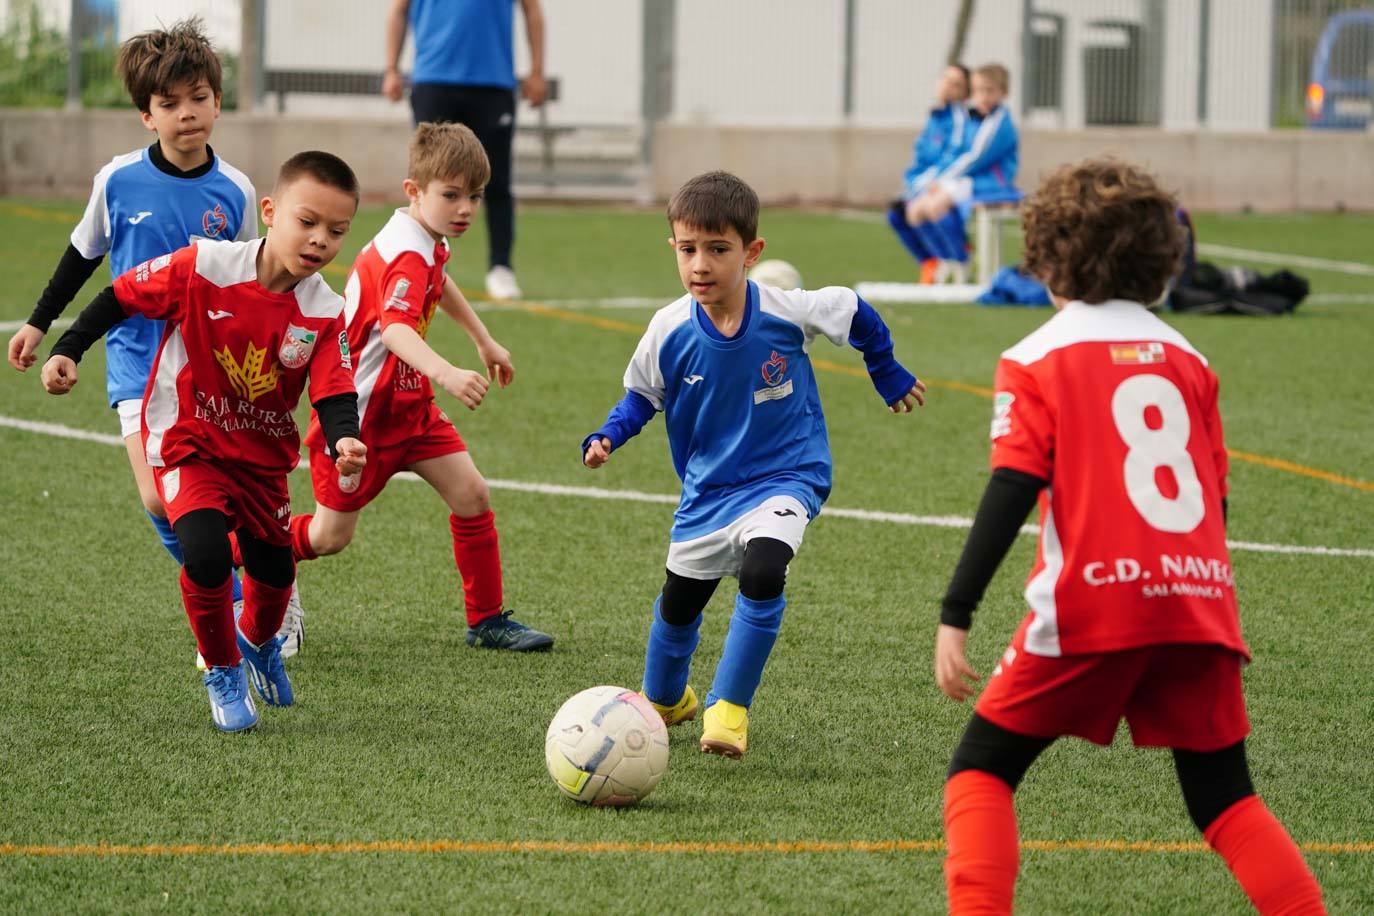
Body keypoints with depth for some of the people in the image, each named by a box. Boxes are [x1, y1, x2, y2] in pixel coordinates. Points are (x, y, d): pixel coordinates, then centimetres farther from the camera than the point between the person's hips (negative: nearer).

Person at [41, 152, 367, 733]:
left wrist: (345, 441, -40)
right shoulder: (203, 267, -22)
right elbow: (121, 296, -9)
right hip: (186, 442, -4)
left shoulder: (325, 315, -14)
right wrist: (67, 352, -15)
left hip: (263, 455, 4)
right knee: (205, 551, -25)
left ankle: (259, 641, 51)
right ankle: (222, 672, 1)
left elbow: (334, 395, -18)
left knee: (274, 570, 12)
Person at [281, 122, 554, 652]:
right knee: (330, 537, 3)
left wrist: (483, 340, 39)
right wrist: (447, 374, -64)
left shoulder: (430, 245, 5)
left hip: (408, 406, 9)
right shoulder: (407, 257, -27)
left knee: (471, 493, -4)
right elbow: (394, 328, -48)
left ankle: (487, 621, 4)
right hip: (358, 413, -9)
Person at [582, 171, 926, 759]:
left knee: (762, 572, -30)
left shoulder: (789, 312, -19)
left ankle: (729, 708, -16)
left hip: (785, 476, -3)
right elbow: (641, 395, 4)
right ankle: (664, 700, 46)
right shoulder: (669, 331, -14)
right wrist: (606, 438, -14)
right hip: (708, 486, 3)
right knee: (679, 600, 14)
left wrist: (888, 375, 17)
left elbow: (856, 315, 2)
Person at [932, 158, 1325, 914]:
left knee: (981, 768, 9)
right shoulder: (1186, 359, 15)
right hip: (1199, 601, 4)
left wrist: (955, 616, -10)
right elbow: (1216, 497, 17)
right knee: (1223, 797, 14)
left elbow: (1011, 492, -9)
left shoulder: (1036, 361, 1)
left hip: (1090, 607, -4)